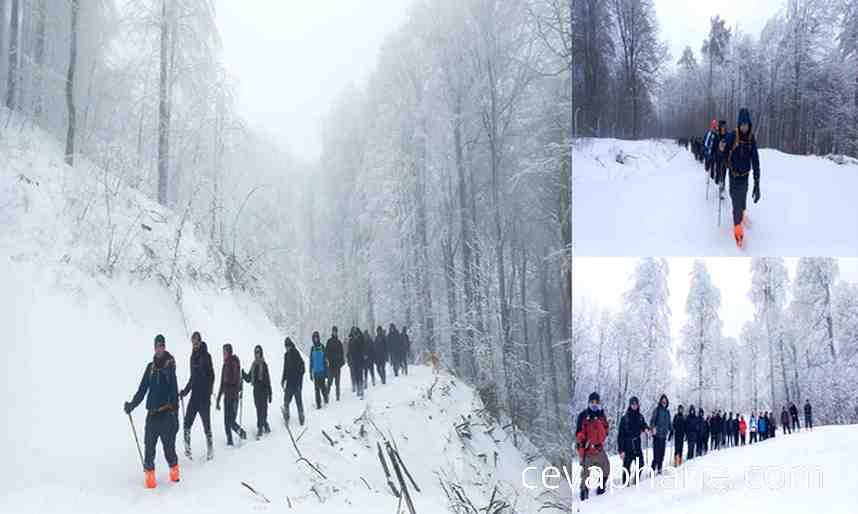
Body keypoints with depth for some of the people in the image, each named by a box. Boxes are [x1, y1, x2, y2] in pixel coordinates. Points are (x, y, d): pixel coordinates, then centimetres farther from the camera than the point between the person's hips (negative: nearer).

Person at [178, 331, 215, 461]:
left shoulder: (206, 356, -8)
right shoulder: (193, 356, 13)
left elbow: (211, 376, -12)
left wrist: (208, 394, -19)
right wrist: (185, 390, 20)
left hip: (204, 396, -6)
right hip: (194, 395, 6)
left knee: (206, 424, 0)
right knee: (187, 423, 0)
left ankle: (210, 449, 12)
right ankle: (187, 448, 10)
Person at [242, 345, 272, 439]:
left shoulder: (264, 365, -7)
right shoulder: (254, 365, 11)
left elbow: (268, 380, -8)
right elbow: (249, 379, 16)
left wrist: (270, 393, -9)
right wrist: (243, 375, -5)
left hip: (263, 390, -6)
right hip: (256, 390, 7)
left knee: (262, 410, -9)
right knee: (259, 410, 11)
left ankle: (260, 429, -10)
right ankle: (266, 427, 24)